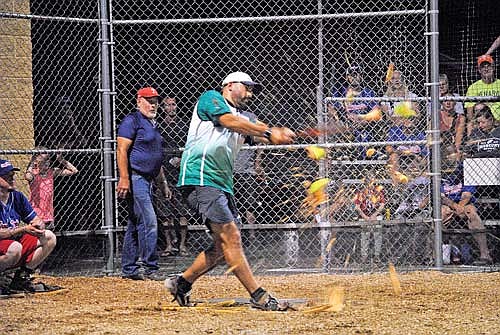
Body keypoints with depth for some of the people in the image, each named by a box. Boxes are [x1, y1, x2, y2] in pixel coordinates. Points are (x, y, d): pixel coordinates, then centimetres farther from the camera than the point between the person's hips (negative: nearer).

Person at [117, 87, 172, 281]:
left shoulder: (153, 125, 21)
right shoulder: (132, 121, -8)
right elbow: (122, 150, -16)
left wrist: (162, 183, 26)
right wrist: (124, 179, -23)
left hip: (147, 180, 10)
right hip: (135, 178, -10)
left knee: (135, 224, 11)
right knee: (149, 221, -14)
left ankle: (129, 269, 14)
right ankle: (150, 267, -14)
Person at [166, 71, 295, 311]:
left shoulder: (242, 118, 25)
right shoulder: (211, 98, 4)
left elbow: (261, 133, 7)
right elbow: (230, 121, -14)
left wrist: (279, 135, -16)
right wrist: (268, 132, -17)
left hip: (223, 183, 9)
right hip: (200, 177, -9)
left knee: (223, 245, 7)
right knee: (231, 237, -14)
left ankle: (182, 282, 22)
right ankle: (259, 296, -18)